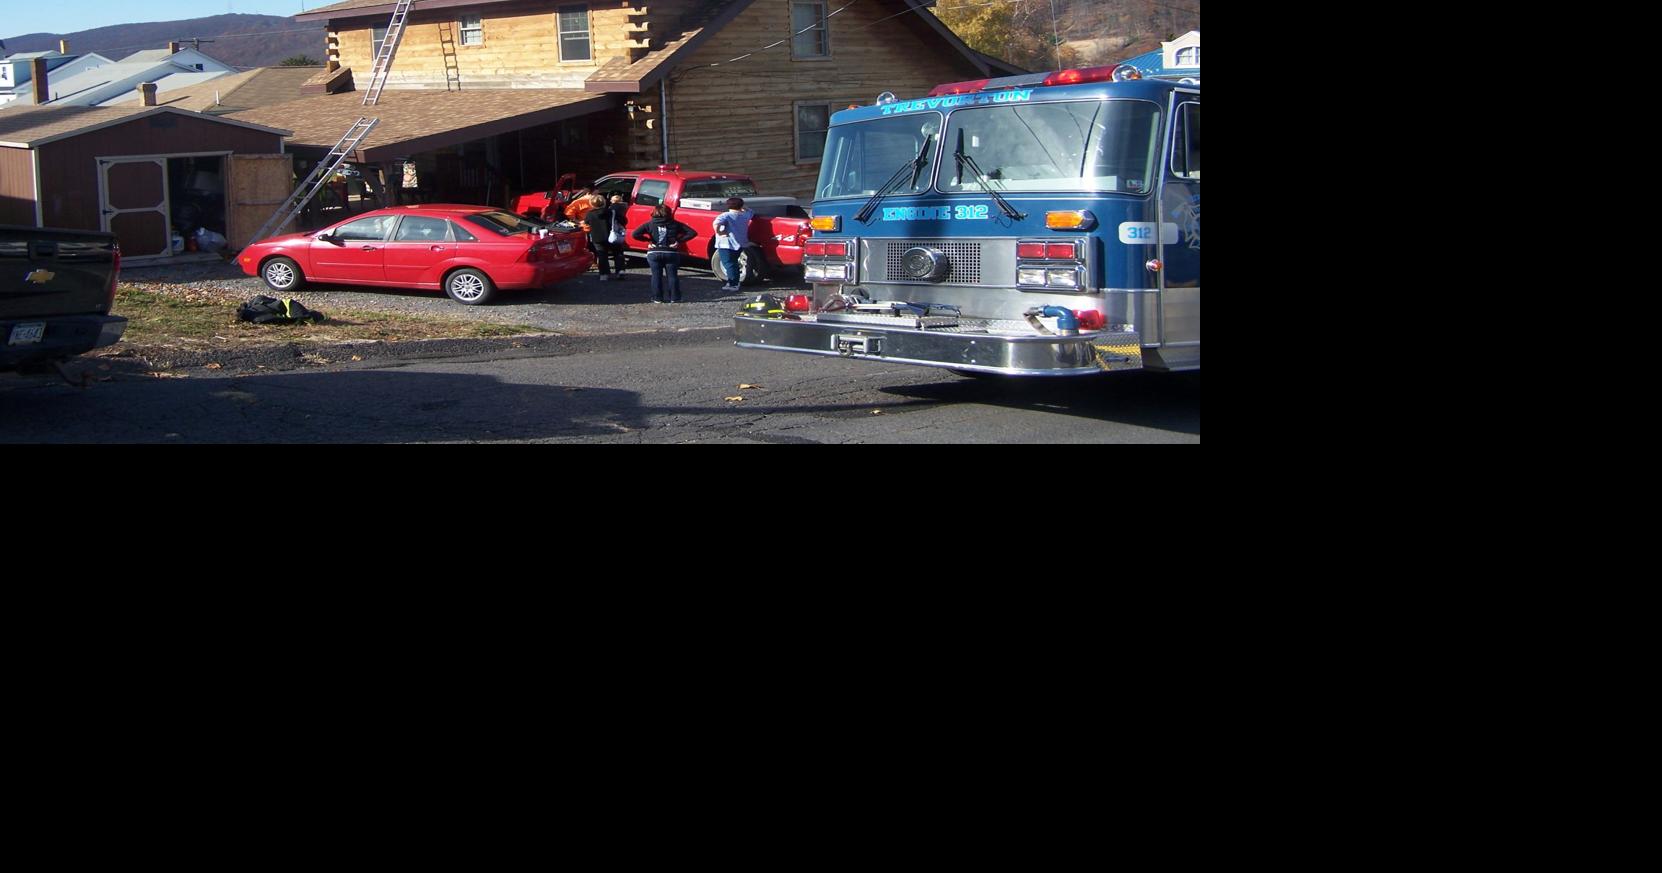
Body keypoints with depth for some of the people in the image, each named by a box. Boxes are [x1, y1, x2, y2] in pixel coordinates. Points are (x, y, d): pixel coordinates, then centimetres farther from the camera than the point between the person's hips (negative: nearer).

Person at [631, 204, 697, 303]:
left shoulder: (650, 224, 3)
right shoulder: (675, 224, 5)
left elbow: (635, 234, -6)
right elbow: (692, 233, 0)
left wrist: (648, 240, -1)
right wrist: (679, 241, -1)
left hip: (654, 253, 0)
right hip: (671, 253, 0)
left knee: (656, 276, 8)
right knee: (672, 275, 8)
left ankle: (657, 298, 6)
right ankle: (674, 297, 7)